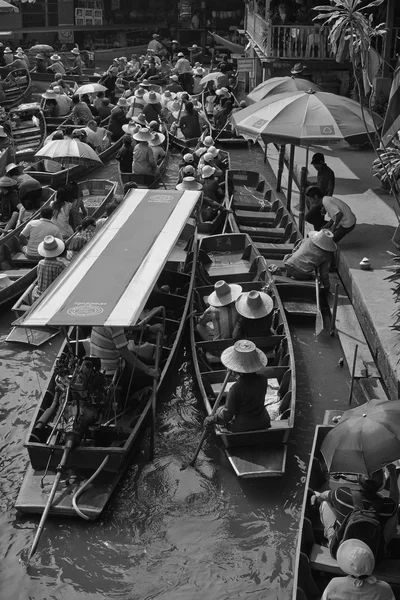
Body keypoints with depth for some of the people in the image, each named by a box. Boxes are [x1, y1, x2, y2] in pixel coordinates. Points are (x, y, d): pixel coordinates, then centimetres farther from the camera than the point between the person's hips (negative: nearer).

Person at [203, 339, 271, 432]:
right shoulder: (263, 380, -16)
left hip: (242, 427, -4)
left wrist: (211, 420, -1)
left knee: (220, 410, 22)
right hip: (263, 422, 4)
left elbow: (227, 416, -17)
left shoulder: (236, 389, -30)